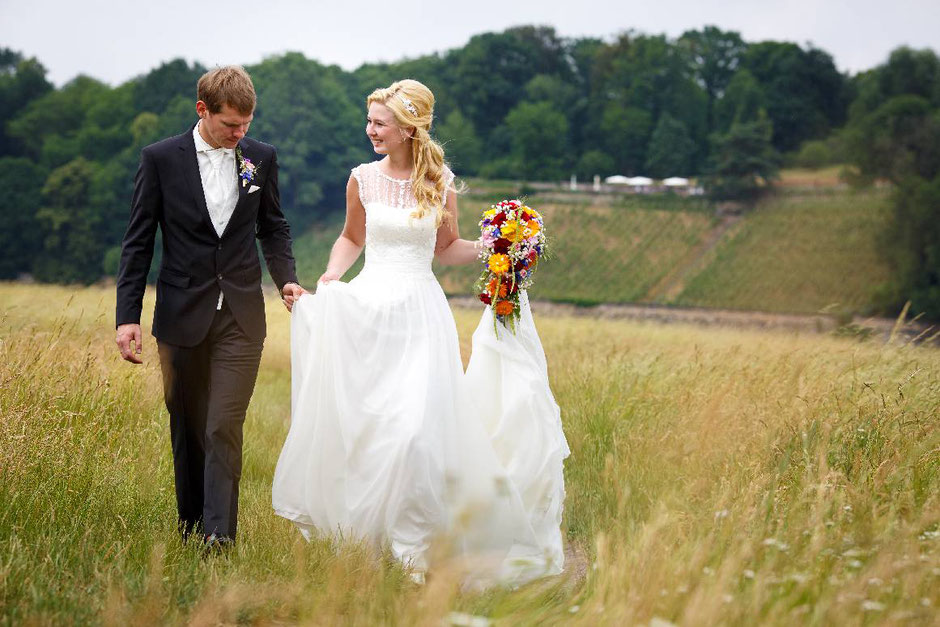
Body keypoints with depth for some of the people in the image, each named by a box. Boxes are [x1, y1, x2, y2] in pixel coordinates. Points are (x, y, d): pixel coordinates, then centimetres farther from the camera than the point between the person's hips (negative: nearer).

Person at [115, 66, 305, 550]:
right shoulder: (160, 159, -2)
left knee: (225, 428, -10)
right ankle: (189, 528, 22)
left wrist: (285, 279, -1)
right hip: (181, 316, 0)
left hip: (240, 318, 0)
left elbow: (273, 228, 17)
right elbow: (138, 242, -1)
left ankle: (220, 534, -12)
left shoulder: (261, 158, 5)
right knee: (187, 429, 10)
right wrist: (127, 317, -6)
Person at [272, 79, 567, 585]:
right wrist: (331, 276, 1)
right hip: (368, 307, 1)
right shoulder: (363, 179, 4)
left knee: (418, 424, -11)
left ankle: (414, 540, 0)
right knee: (358, 420, 2)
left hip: (421, 312, -1)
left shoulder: (440, 183, 2)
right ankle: (357, 525, 20)